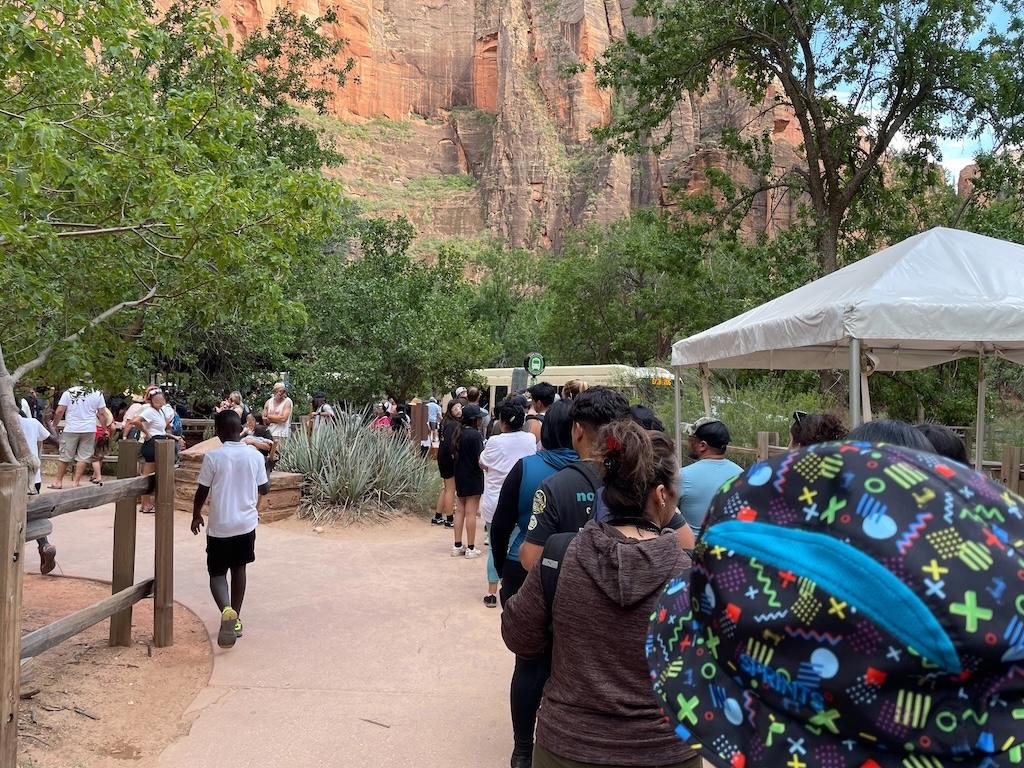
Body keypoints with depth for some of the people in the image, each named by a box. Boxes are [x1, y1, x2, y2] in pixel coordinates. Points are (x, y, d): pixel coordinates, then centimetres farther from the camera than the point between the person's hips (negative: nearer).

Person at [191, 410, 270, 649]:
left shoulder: (212, 457, -12)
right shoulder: (255, 455, -4)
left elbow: (202, 492, -6)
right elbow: (265, 489, 5)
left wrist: (196, 516, 11)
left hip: (219, 526, -3)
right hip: (246, 523, 3)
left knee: (217, 573, 7)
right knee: (239, 568, 19)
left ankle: (226, 610, -20)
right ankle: (236, 619, 24)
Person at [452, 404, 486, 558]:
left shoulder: (458, 433, 5)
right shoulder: (475, 435, -18)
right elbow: (481, 461, -21)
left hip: (459, 476, 7)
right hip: (473, 478, -7)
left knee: (460, 511, 13)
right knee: (471, 513, -1)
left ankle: (457, 546, 19)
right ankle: (471, 548, 7)